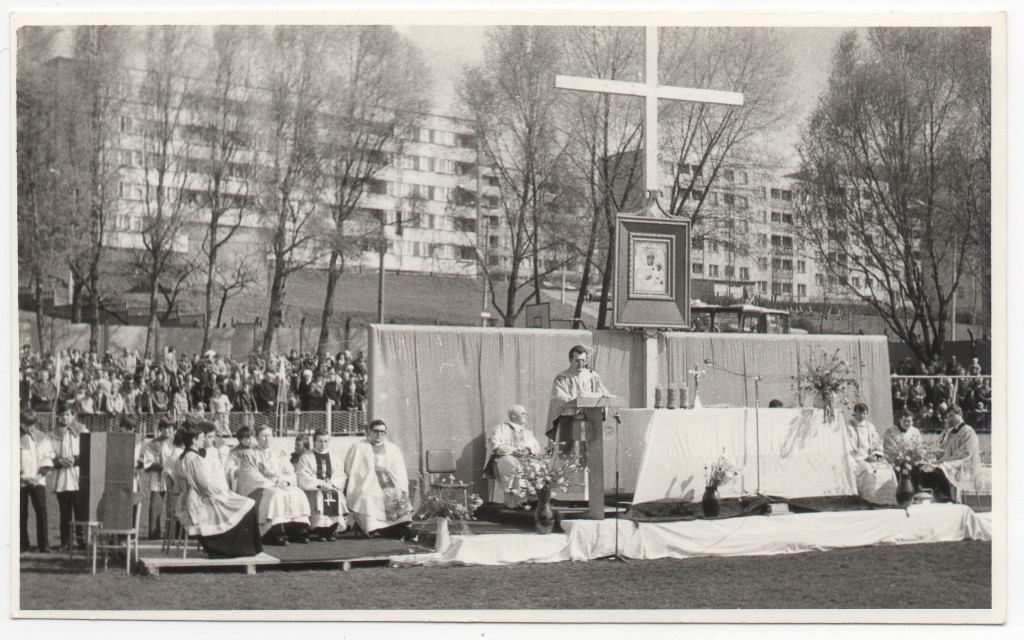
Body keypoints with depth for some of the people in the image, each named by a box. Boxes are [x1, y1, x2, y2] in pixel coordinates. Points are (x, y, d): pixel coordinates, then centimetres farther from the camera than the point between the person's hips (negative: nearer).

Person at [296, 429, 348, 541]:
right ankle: (320, 531, -33)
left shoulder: (334, 458, 20)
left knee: (337, 495, -29)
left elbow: (340, 475, 12)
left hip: (332, 488, 3)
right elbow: (303, 478, -2)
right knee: (319, 496, -33)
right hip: (312, 490, -3)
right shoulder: (306, 457, 9)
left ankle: (332, 530, -27)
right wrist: (319, 484, -14)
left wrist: (331, 484, -9)